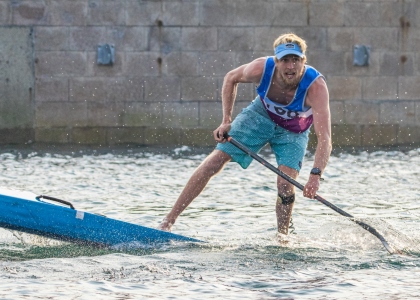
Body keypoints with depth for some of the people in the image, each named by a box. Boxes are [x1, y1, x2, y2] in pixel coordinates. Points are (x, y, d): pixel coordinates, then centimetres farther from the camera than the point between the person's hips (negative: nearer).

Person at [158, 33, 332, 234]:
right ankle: (168, 221, -3)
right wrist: (226, 121, -12)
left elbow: (324, 138, -45)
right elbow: (231, 78, -7)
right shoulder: (261, 69, -31)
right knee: (215, 161, -9)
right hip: (261, 115, 2)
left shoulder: (315, 86, -38)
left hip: (292, 132, -1)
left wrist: (315, 175, -59)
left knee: (285, 186, -20)